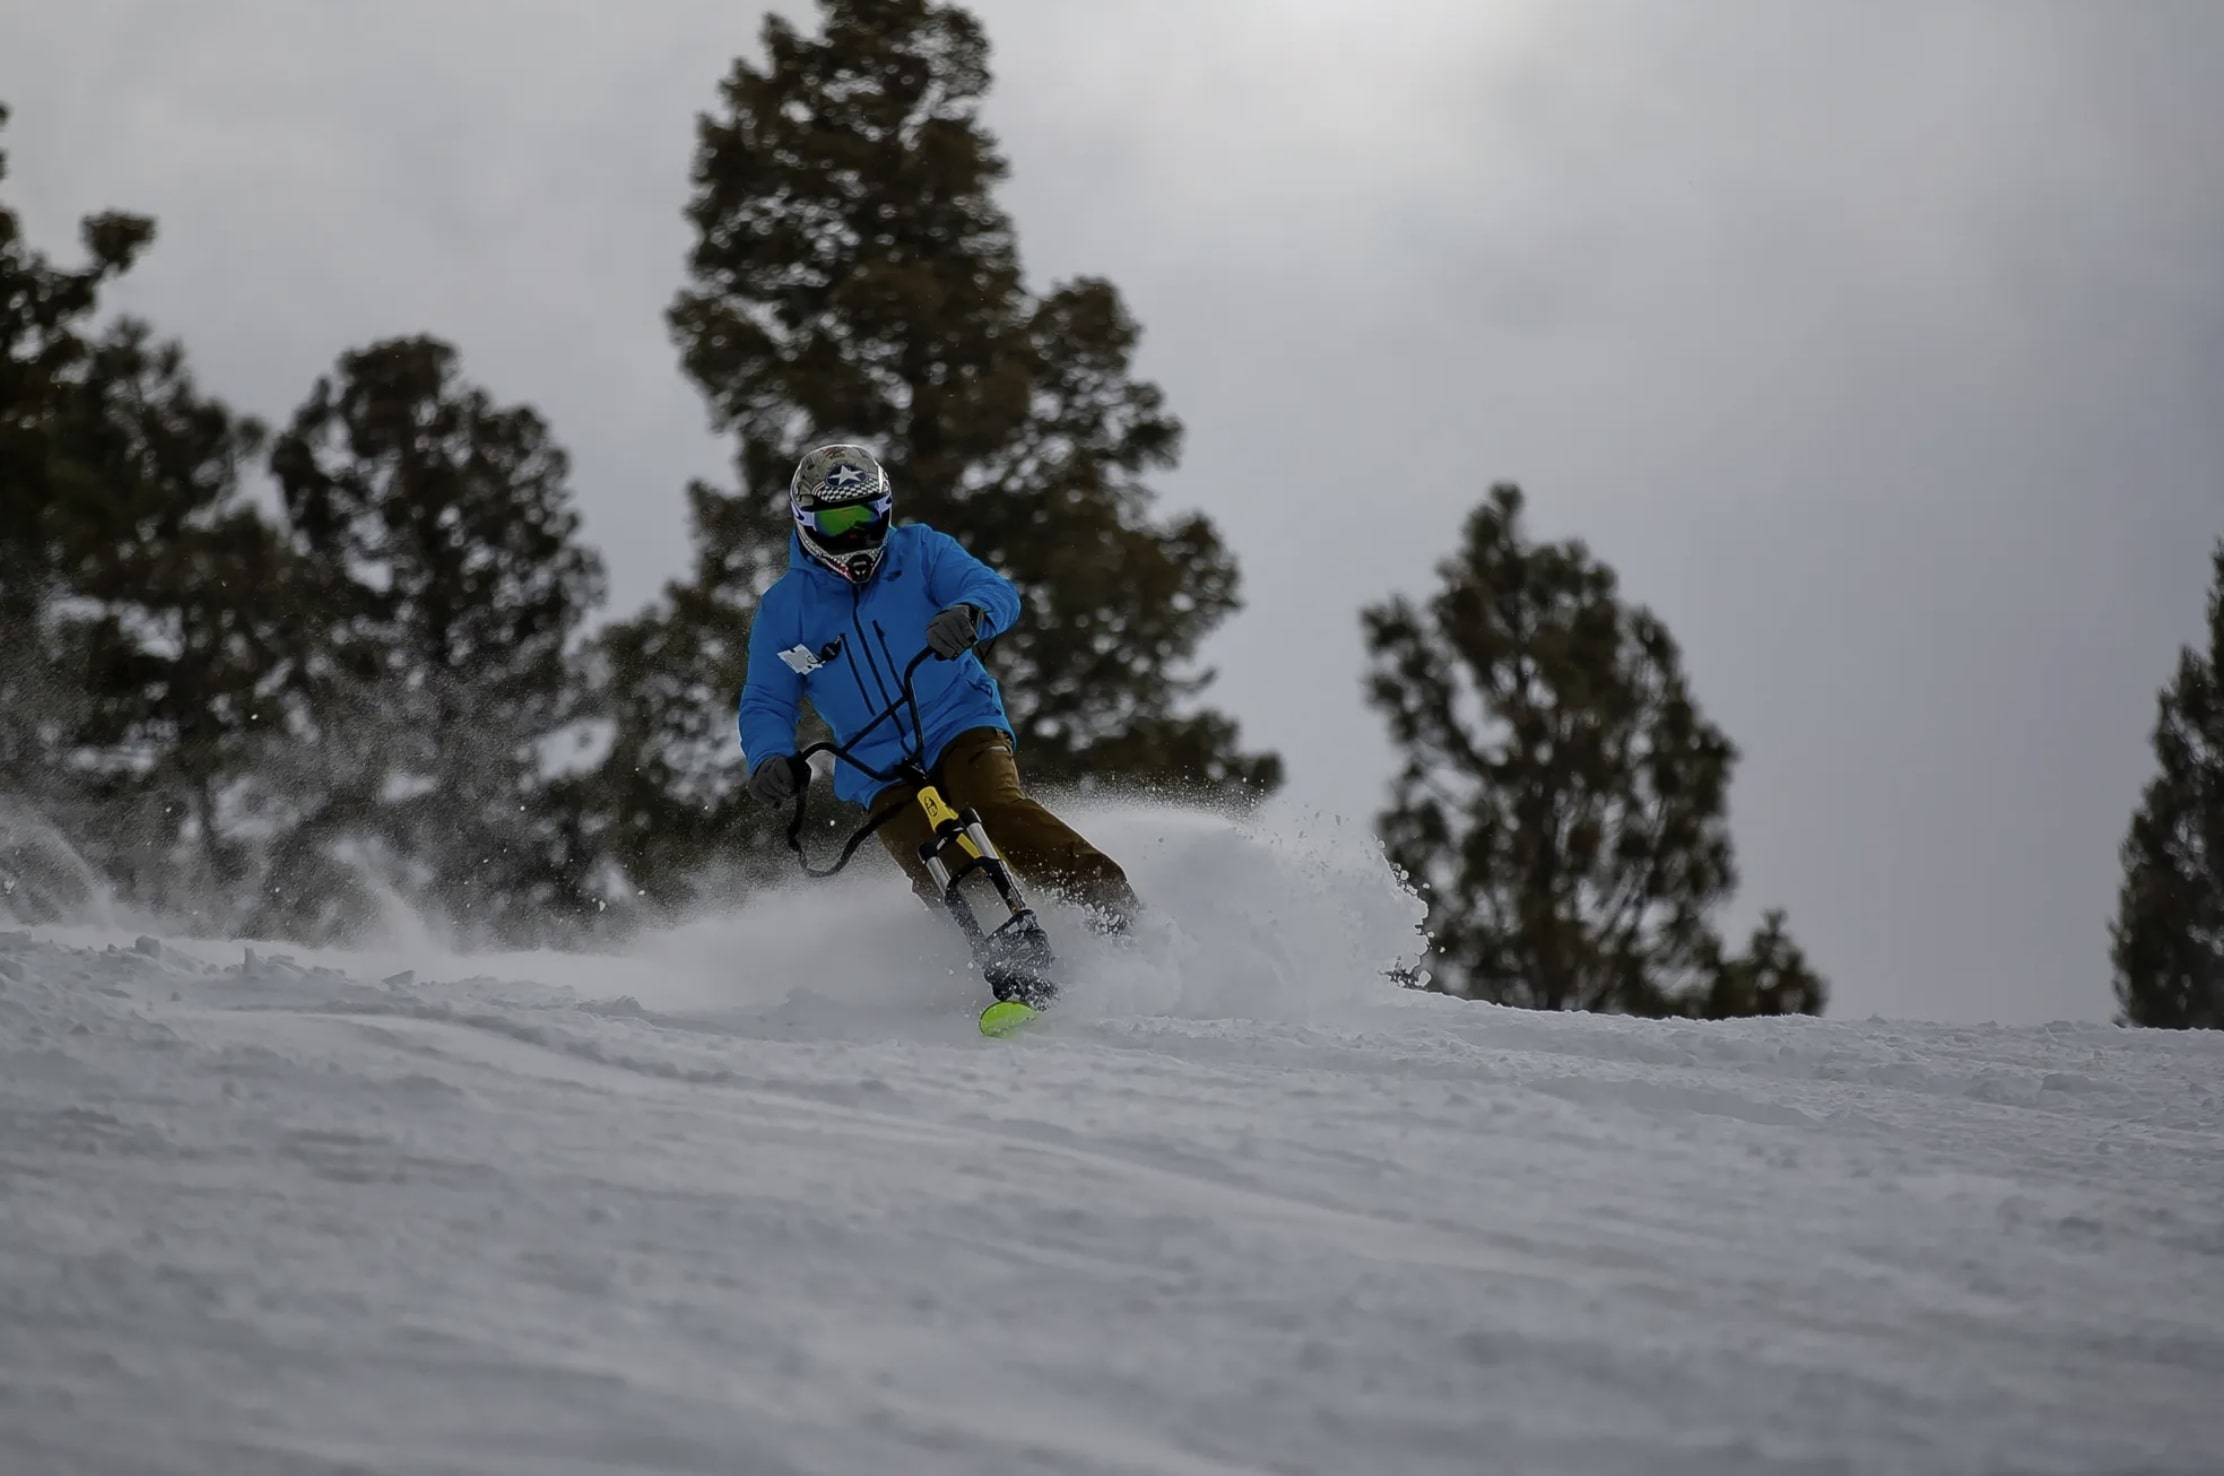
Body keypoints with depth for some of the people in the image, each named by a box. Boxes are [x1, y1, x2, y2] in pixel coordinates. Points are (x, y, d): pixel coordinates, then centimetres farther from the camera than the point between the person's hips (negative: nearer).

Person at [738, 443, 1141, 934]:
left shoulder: (919, 551, 5)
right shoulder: (782, 609, 7)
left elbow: (998, 592, -9)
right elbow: (765, 704, 8)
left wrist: (968, 612, -34)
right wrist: (770, 759, -15)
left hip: (962, 727, -2)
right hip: (882, 777, 2)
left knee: (1000, 808, -31)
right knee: (938, 883, -24)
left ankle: (1111, 906, -36)